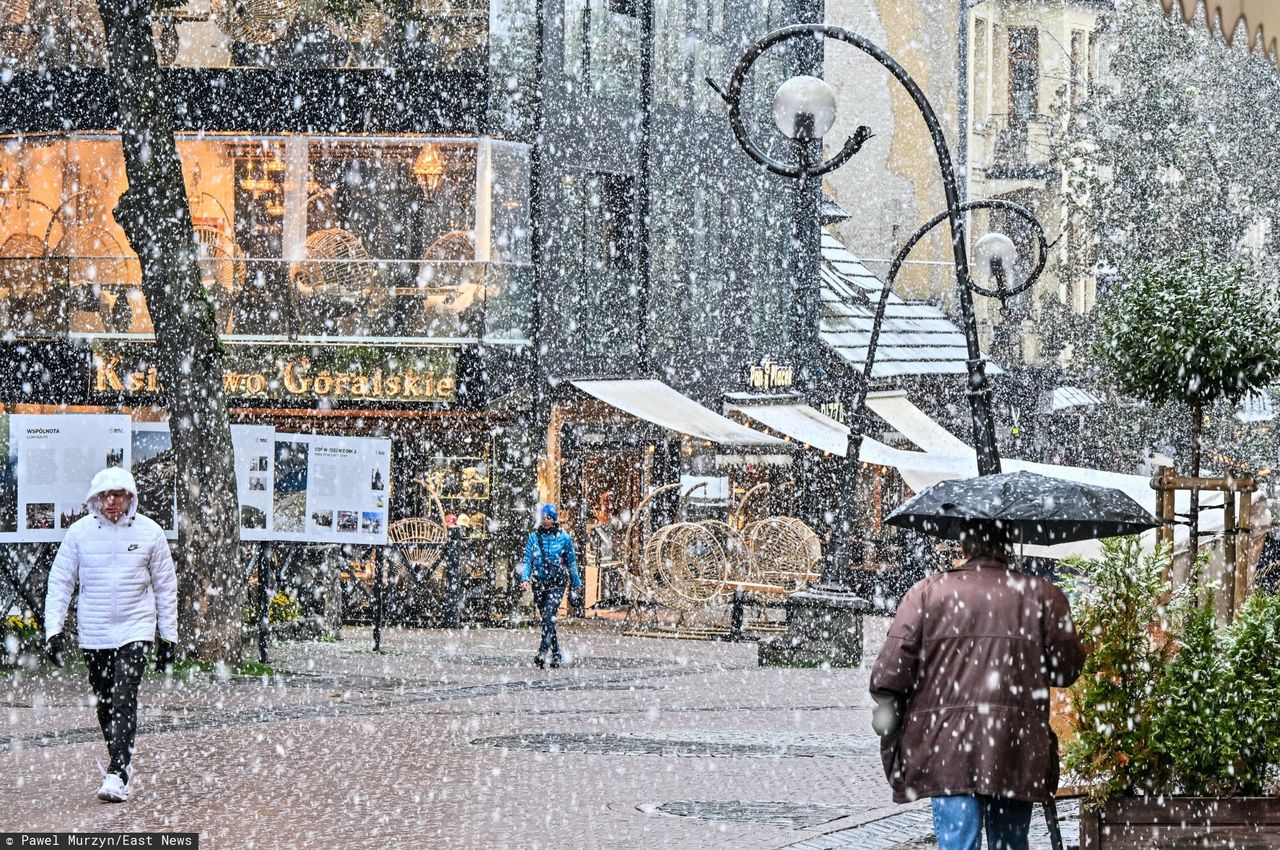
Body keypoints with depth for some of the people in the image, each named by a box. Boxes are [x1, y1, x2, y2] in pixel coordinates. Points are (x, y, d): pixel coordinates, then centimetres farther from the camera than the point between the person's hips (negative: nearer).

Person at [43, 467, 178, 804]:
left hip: (135, 630, -2)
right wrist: (54, 630, -5)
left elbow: (166, 587, 7)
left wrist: (168, 637, 7)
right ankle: (121, 763, 26)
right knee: (105, 704, 10)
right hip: (93, 634, 2)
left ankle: (117, 775, -19)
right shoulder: (80, 532, -2)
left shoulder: (149, 532, -2)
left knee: (124, 700, -15)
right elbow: (59, 583, 4)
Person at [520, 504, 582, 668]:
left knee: (548, 617, -19)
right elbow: (527, 560, 0)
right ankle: (557, 655, 20)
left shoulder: (564, 537, -1)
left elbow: (571, 562, 8)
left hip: (557, 583, -3)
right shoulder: (534, 537, 2)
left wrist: (576, 583, 16)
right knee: (547, 620, 8)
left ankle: (542, 653, -26)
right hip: (539, 583, 3)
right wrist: (525, 578, -16)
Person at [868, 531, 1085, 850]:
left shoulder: (926, 592, 5)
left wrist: (886, 709, 8)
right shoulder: (1043, 596, 7)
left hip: (946, 749, -1)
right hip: (1017, 751, 1)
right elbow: (1067, 668, 5)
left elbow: (893, 663, -2)